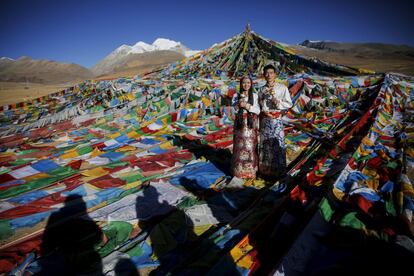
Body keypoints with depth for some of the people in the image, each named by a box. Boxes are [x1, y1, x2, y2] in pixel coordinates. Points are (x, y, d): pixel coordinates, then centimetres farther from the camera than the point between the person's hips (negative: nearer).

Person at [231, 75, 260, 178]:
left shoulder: (255, 95, 4)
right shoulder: (236, 95, 6)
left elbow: (258, 111, -2)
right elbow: (235, 110, -1)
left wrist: (247, 106, -15)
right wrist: (239, 103, -20)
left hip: (251, 124, 0)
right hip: (240, 124, 1)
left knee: (251, 146, -1)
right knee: (240, 146, 1)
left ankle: (251, 170, 10)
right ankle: (239, 170, 11)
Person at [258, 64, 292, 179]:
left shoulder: (282, 88, 2)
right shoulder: (261, 90, 12)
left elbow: (289, 104, 0)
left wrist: (278, 102, -15)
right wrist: (263, 112, -5)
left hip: (277, 120, -3)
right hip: (264, 121, 3)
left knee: (278, 144, -3)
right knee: (265, 144, 5)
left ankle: (279, 171, 10)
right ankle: (265, 170, 15)